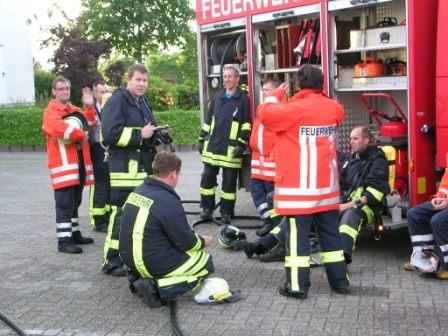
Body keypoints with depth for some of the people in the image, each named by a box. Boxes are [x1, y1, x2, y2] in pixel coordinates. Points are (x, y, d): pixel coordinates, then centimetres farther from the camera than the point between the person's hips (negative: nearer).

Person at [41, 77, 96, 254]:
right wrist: (82, 135, -15)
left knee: (75, 202, 15)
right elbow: (60, 127, -24)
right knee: (65, 203, -9)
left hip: (78, 161, 8)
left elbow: (90, 123, 9)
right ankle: (64, 241, -7)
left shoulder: (75, 110, 20)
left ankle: (74, 234, 25)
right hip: (63, 163, -8)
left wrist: (89, 107, -5)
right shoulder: (50, 112, -6)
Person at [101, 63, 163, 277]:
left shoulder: (143, 102, 20)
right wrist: (140, 134, -16)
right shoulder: (117, 101, -9)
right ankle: (112, 261, -1)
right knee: (121, 214, -9)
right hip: (124, 168, -9)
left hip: (144, 167, 9)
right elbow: (111, 133, -21)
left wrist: (155, 134, 11)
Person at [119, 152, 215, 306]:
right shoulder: (169, 202, -22)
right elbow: (187, 243, -14)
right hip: (152, 263, -8)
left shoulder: (137, 191, 3)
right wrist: (204, 241, 8)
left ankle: (139, 276, 13)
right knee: (207, 263, 7)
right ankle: (159, 287, -9)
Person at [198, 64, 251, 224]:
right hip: (212, 146, 4)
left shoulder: (243, 99, -1)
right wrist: (202, 140, 14)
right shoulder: (217, 97, 13)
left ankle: (226, 212, 13)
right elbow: (208, 120, 18)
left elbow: (246, 125, -5)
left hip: (231, 149, -4)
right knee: (207, 177, 7)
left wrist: (242, 144, -12)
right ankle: (207, 208, 19)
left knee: (229, 180, 3)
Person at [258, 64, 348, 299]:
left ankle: (297, 285, 4)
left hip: (300, 187, -6)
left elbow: (265, 114, -5)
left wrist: (276, 94, 11)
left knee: (297, 235, 1)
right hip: (328, 186, 6)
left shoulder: (295, 109, -14)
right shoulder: (334, 108, 3)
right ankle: (339, 281, 22)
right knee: (330, 233, 14)